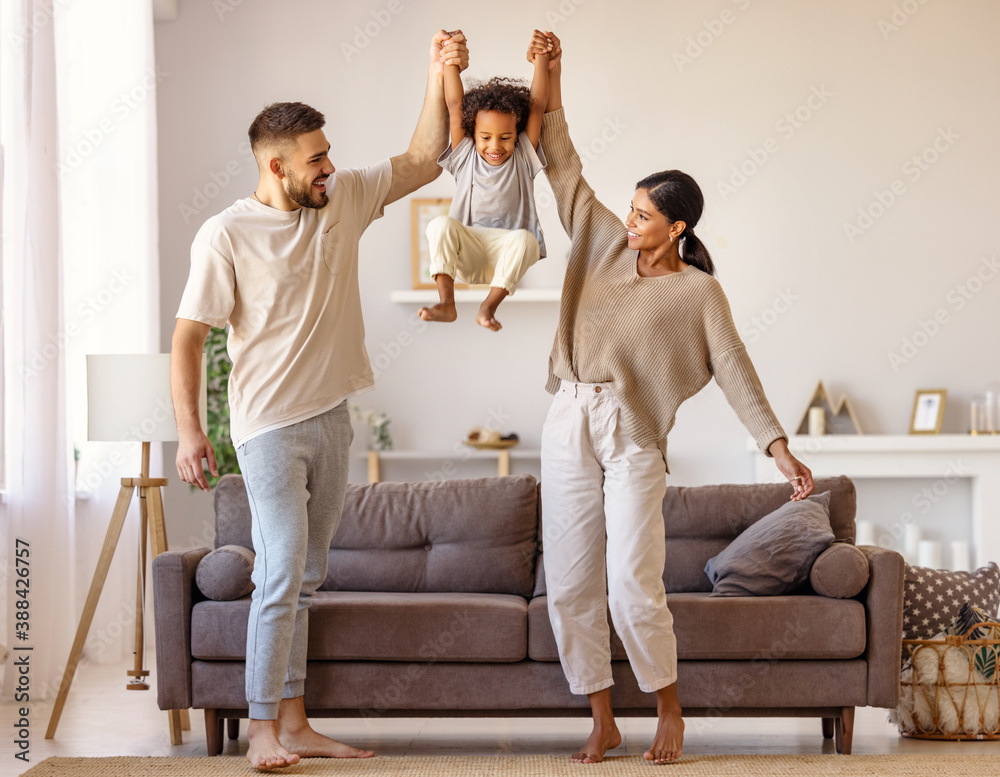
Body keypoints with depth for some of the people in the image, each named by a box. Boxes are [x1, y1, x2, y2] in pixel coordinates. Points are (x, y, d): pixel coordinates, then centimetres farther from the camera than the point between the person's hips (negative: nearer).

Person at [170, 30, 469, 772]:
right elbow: (188, 336, -10)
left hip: (331, 420, 6)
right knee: (282, 576, -12)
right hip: (269, 427, -6)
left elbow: (422, 161, 11)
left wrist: (440, 75, 0)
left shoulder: (343, 200, 4)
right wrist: (189, 429, -17)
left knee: (306, 579, 10)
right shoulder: (226, 236, -13)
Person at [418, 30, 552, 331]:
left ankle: (489, 307, -29)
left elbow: (537, 104, -3)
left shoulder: (523, 157, 4)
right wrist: (449, 62, -8)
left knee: (524, 239, -34)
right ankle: (446, 303, -30)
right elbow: (455, 106, -2)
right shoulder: (465, 156, 5)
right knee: (440, 225, -29)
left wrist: (541, 58, -9)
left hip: (507, 250, -1)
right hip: (467, 253, 1)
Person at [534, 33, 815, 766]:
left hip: (634, 439, -4)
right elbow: (566, 175, 12)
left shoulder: (699, 293, -2)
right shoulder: (606, 246, 10)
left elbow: (736, 373, -7)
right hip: (569, 428, 5)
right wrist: (552, 86, 6)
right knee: (570, 587, 3)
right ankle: (603, 722, 15)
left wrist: (780, 447, -18)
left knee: (634, 589, -12)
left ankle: (670, 712, 10)